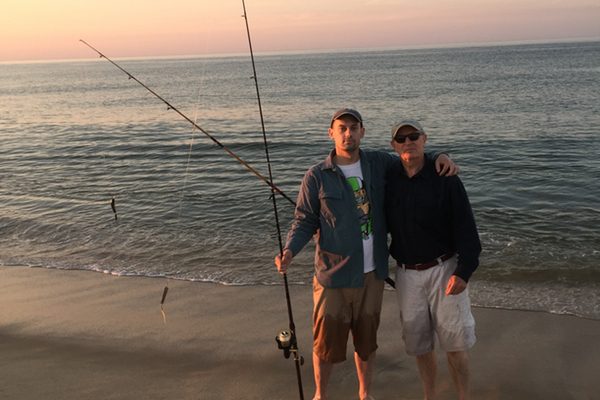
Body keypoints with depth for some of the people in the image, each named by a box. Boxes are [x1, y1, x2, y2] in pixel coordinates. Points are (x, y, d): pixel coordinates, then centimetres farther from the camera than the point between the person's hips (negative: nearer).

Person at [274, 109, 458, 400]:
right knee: (326, 341, 7)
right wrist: (289, 250, -21)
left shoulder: (379, 164, 2)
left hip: (372, 273, 3)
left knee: (366, 339, 17)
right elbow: (305, 220, -4)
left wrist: (439, 157, -5)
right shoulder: (316, 177, -7)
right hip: (333, 275, -3)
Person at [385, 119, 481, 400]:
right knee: (419, 343, 13)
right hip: (407, 274, 3)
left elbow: (465, 229, -10)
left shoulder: (445, 180, -8)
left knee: (454, 341, 1)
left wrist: (463, 271, -19)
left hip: (443, 269, -3)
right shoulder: (388, 179, 2)